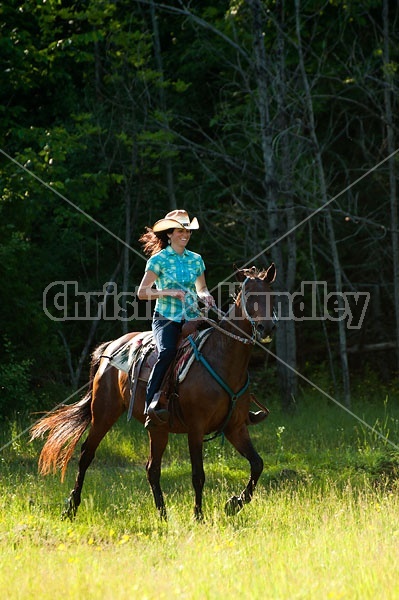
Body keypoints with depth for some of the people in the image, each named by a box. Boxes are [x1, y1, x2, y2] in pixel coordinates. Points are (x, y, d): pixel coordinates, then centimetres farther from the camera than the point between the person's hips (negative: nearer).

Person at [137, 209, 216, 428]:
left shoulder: (196, 259, 14)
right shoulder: (159, 259, 0)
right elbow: (142, 292, -2)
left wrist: (206, 296, 0)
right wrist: (170, 292, -14)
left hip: (191, 318, 5)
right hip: (166, 318, -5)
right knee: (167, 352, -35)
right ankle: (152, 405, -36)